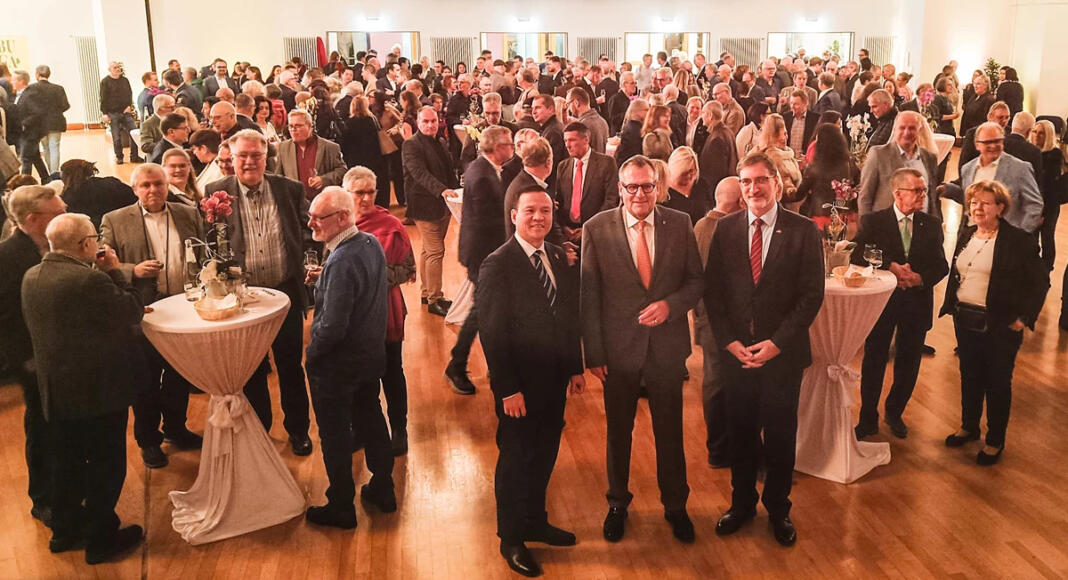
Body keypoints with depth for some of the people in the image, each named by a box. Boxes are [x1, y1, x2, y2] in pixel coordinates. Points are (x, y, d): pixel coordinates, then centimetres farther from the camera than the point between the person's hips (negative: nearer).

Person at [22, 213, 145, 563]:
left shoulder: (31, 277, 1)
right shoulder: (91, 279, -25)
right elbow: (134, 312, -14)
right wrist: (114, 271, -8)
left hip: (54, 390, 8)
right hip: (99, 390, -8)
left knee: (66, 464, 22)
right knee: (106, 465, 8)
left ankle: (64, 532, 37)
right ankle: (101, 540, 19)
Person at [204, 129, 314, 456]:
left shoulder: (290, 190, -1)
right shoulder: (216, 193, -3)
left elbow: (309, 232, 5)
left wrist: (310, 267, -7)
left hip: (285, 293, 0)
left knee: (291, 366, 13)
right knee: (251, 370, 15)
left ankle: (298, 429, 30)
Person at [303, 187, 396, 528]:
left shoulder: (341, 262, -29)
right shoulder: (371, 244, -2)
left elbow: (332, 326, -29)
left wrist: (312, 351, -12)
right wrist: (322, 280, 4)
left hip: (338, 363, -8)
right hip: (372, 354, 8)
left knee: (335, 435, 9)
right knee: (370, 420, 22)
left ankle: (341, 508, 23)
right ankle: (383, 490, 37)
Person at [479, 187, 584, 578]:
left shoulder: (559, 257, 4)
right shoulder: (497, 265, -16)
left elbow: (570, 315, 10)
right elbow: (492, 334, -18)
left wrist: (576, 367, 8)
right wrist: (507, 390, -19)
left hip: (555, 381, 6)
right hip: (520, 386, -6)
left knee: (544, 456, 19)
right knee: (515, 460, 10)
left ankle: (536, 522, 40)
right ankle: (511, 540, 28)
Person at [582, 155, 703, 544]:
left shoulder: (680, 224, -4)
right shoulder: (597, 229, -9)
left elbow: (696, 279, 3)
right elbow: (589, 296, -7)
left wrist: (671, 304, -18)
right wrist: (593, 353, -8)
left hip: (667, 347, 1)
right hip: (618, 349, -1)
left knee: (670, 431, 15)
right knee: (618, 432, 17)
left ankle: (675, 506, 37)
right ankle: (618, 504, 39)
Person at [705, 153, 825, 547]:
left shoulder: (803, 231, -6)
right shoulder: (725, 229, 1)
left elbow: (812, 295, -7)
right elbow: (712, 290, 3)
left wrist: (776, 343, -13)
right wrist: (729, 341, -7)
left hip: (783, 352, -2)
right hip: (736, 351, 2)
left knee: (780, 436, 10)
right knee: (740, 433, 13)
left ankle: (778, 509, 30)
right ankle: (742, 503, 32)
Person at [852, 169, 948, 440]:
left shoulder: (932, 225, 4)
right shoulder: (873, 221, -5)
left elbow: (941, 265, 1)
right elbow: (858, 256, -16)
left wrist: (921, 278, -19)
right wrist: (890, 266, -27)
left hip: (917, 302, 3)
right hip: (881, 300, -3)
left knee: (908, 362, 14)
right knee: (874, 361, 6)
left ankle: (894, 413, 35)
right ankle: (868, 419, 21)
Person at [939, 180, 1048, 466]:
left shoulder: (1019, 240, -11)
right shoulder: (966, 235, 7)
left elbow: (1040, 282, -8)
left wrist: (1024, 317, -12)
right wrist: (951, 305, 7)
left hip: (1000, 325, -5)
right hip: (965, 321, 6)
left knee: (997, 383, 7)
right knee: (969, 377, 18)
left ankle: (995, 441, 21)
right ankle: (968, 427, 36)